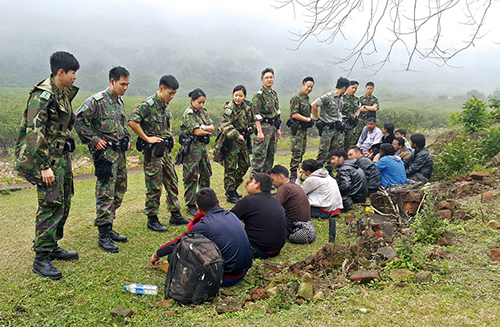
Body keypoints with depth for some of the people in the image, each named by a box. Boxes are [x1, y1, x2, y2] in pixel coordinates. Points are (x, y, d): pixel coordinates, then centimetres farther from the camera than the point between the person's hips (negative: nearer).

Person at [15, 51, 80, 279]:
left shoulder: (63, 94, 12)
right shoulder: (43, 96, -17)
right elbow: (35, 133, -23)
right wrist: (44, 166, -23)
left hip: (61, 156, 9)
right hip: (46, 159, -9)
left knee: (63, 204, 14)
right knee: (50, 206, -8)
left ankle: (52, 247, 27)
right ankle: (41, 259, 1)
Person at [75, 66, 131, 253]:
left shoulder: (119, 102, 16)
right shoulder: (97, 100, -10)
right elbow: (79, 120, -15)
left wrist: (127, 139, 15)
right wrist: (94, 140, -15)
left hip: (120, 153, 9)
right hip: (105, 153, -9)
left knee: (118, 193, 12)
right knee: (106, 194, -8)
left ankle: (108, 229, 24)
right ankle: (103, 236, -1)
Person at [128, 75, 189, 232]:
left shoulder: (165, 104, 9)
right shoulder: (148, 104, -16)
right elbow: (132, 121, -28)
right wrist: (147, 138, -21)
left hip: (165, 150, 8)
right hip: (152, 151, -8)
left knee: (172, 183, 13)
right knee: (154, 187, -1)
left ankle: (175, 215, 25)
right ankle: (152, 220, 12)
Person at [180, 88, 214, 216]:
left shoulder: (203, 111, 11)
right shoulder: (188, 114, -12)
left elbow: (212, 127, 4)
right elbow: (197, 132, -19)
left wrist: (203, 127, -14)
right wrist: (208, 130, -3)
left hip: (203, 146, 8)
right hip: (192, 147, -8)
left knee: (206, 174, 15)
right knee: (191, 177, -4)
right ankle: (191, 206, 4)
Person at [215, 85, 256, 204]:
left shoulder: (247, 108, 9)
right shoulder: (229, 108, -11)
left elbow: (252, 122, 25)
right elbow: (225, 125, -24)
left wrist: (250, 129, 5)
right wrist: (236, 135, -34)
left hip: (243, 141, 7)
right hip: (231, 141, -7)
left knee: (245, 165, 13)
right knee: (230, 167, -3)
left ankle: (233, 188, 30)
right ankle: (230, 194, 6)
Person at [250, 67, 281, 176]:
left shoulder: (274, 94, 16)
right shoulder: (258, 95, -9)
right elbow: (257, 115, -16)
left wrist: (278, 129, 17)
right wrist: (259, 131, -21)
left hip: (273, 127, 8)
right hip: (264, 127, -8)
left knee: (270, 155, 12)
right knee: (260, 155, -8)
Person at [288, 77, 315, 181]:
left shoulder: (307, 98, 16)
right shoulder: (296, 98, -12)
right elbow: (294, 114, -20)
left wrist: (311, 119, 4)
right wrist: (308, 119, -14)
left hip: (304, 129, 9)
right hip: (297, 129, -9)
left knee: (302, 152, 11)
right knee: (297, 152, -11)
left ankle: (297, 174, 19)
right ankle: (293, 174, -6)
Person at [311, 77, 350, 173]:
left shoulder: (340, 99, 14)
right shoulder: (328, 97, -13)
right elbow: (314, 106, -14)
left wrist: (340, 120, 14)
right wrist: (317, 119, -10)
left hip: (337, 128, 8)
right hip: (327, 128, -8)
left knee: (335, 150, 8)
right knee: (324, 150, -6)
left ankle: (329, 169, 18)